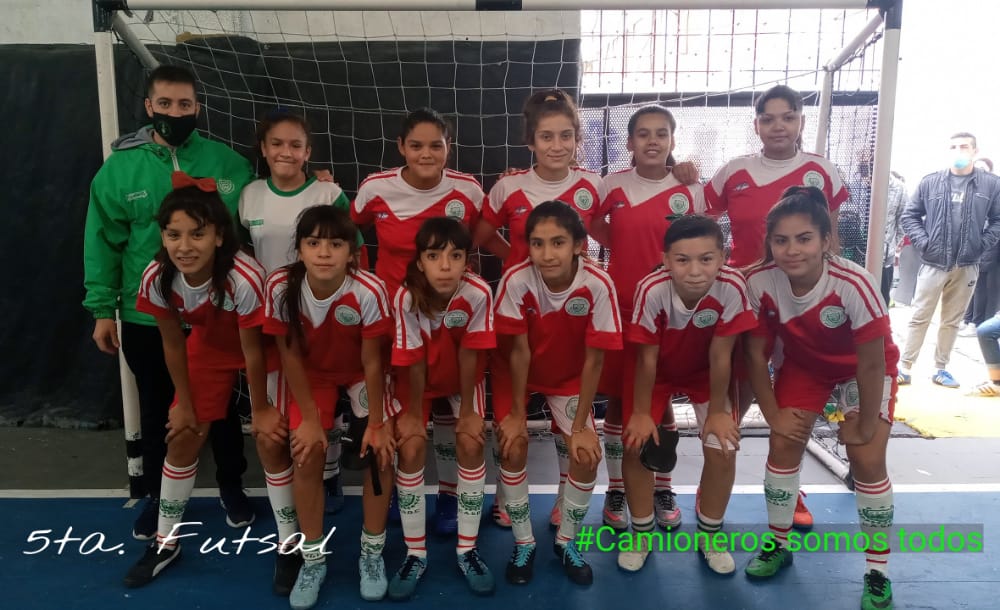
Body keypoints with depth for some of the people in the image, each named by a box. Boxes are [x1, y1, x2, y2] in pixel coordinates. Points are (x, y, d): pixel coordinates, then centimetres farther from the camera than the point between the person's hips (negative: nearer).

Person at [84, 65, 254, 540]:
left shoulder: (228, 163, -5)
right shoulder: (120, 167, -4)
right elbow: (103, 243, -1)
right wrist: (103, 309, -2)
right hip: (146, 317, 1)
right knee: (157, 411, 17)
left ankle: (231, 486, 35)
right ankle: (160, 496, 36)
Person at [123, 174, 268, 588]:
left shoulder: (244, 278, -39)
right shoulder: (156, 278, -26)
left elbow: (252, 352, -25)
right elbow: (173, 344, -9)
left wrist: (260, 410, -13)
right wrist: (184, 405, 0)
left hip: (260, 345, -3)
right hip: (208, 345, 4)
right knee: (182, 439, 6)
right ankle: (166, 542, 27)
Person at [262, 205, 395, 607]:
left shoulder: (368, 291, -34)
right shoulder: (281, 286, -28)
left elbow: (372, 363, -22)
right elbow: (290, 355, -15)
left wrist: (376, 424, -16)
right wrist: (309, 418, -13)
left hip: (360, 374, -1)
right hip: (311, 372, 1)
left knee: (379, 449, -13)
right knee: (306, 453, -12)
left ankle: (372, 552, 9)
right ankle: (313, 559, 9)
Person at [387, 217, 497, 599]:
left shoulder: (478, 293, -32)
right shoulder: (406, 297, -32)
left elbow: (469, 355, -21)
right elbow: (414, 362, -21)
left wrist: (467, 411, -14)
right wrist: (413, 413, -12)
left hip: (463, 377, 0)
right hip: (419, 377, 0)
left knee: (471, 444, -12)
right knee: (411, 448, -13)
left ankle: (467, 550, 7)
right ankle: (415, 554, 6)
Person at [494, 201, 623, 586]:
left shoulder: (599, 285, -30)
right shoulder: (516, 280, -31)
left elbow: (593, 358, -21)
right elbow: (519, 350, -21)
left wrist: (581, 425, -16)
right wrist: (517, 414, -14)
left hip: (570, 378, 1)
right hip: (520, 375, 0)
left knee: (588, 454, -10)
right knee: (513, 446, -14)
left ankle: (566, 541, 16)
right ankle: (524, 543, 10)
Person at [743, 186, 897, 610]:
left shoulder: (854, 284, -37)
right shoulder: (760, 283, -28)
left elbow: (871, 364, -25)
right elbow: (756, 354, -13)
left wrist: (865, 426, -16)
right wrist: (773, 414, -10)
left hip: (864, 369, -2)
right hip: (803, 364, 3)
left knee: (867, 460, -10)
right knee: (783, 445, -4)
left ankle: (877, 574, 9)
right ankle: (778, 544, 18)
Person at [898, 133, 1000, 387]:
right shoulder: (930, 182, 0)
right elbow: (909, 215, 4)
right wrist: (922, 242, -6)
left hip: (967, 267, 2)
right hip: (933, 263, -1)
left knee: (952, 320, 11)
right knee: (919, 317, 1)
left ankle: (941, 368, 21)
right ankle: (905, 367, 6)